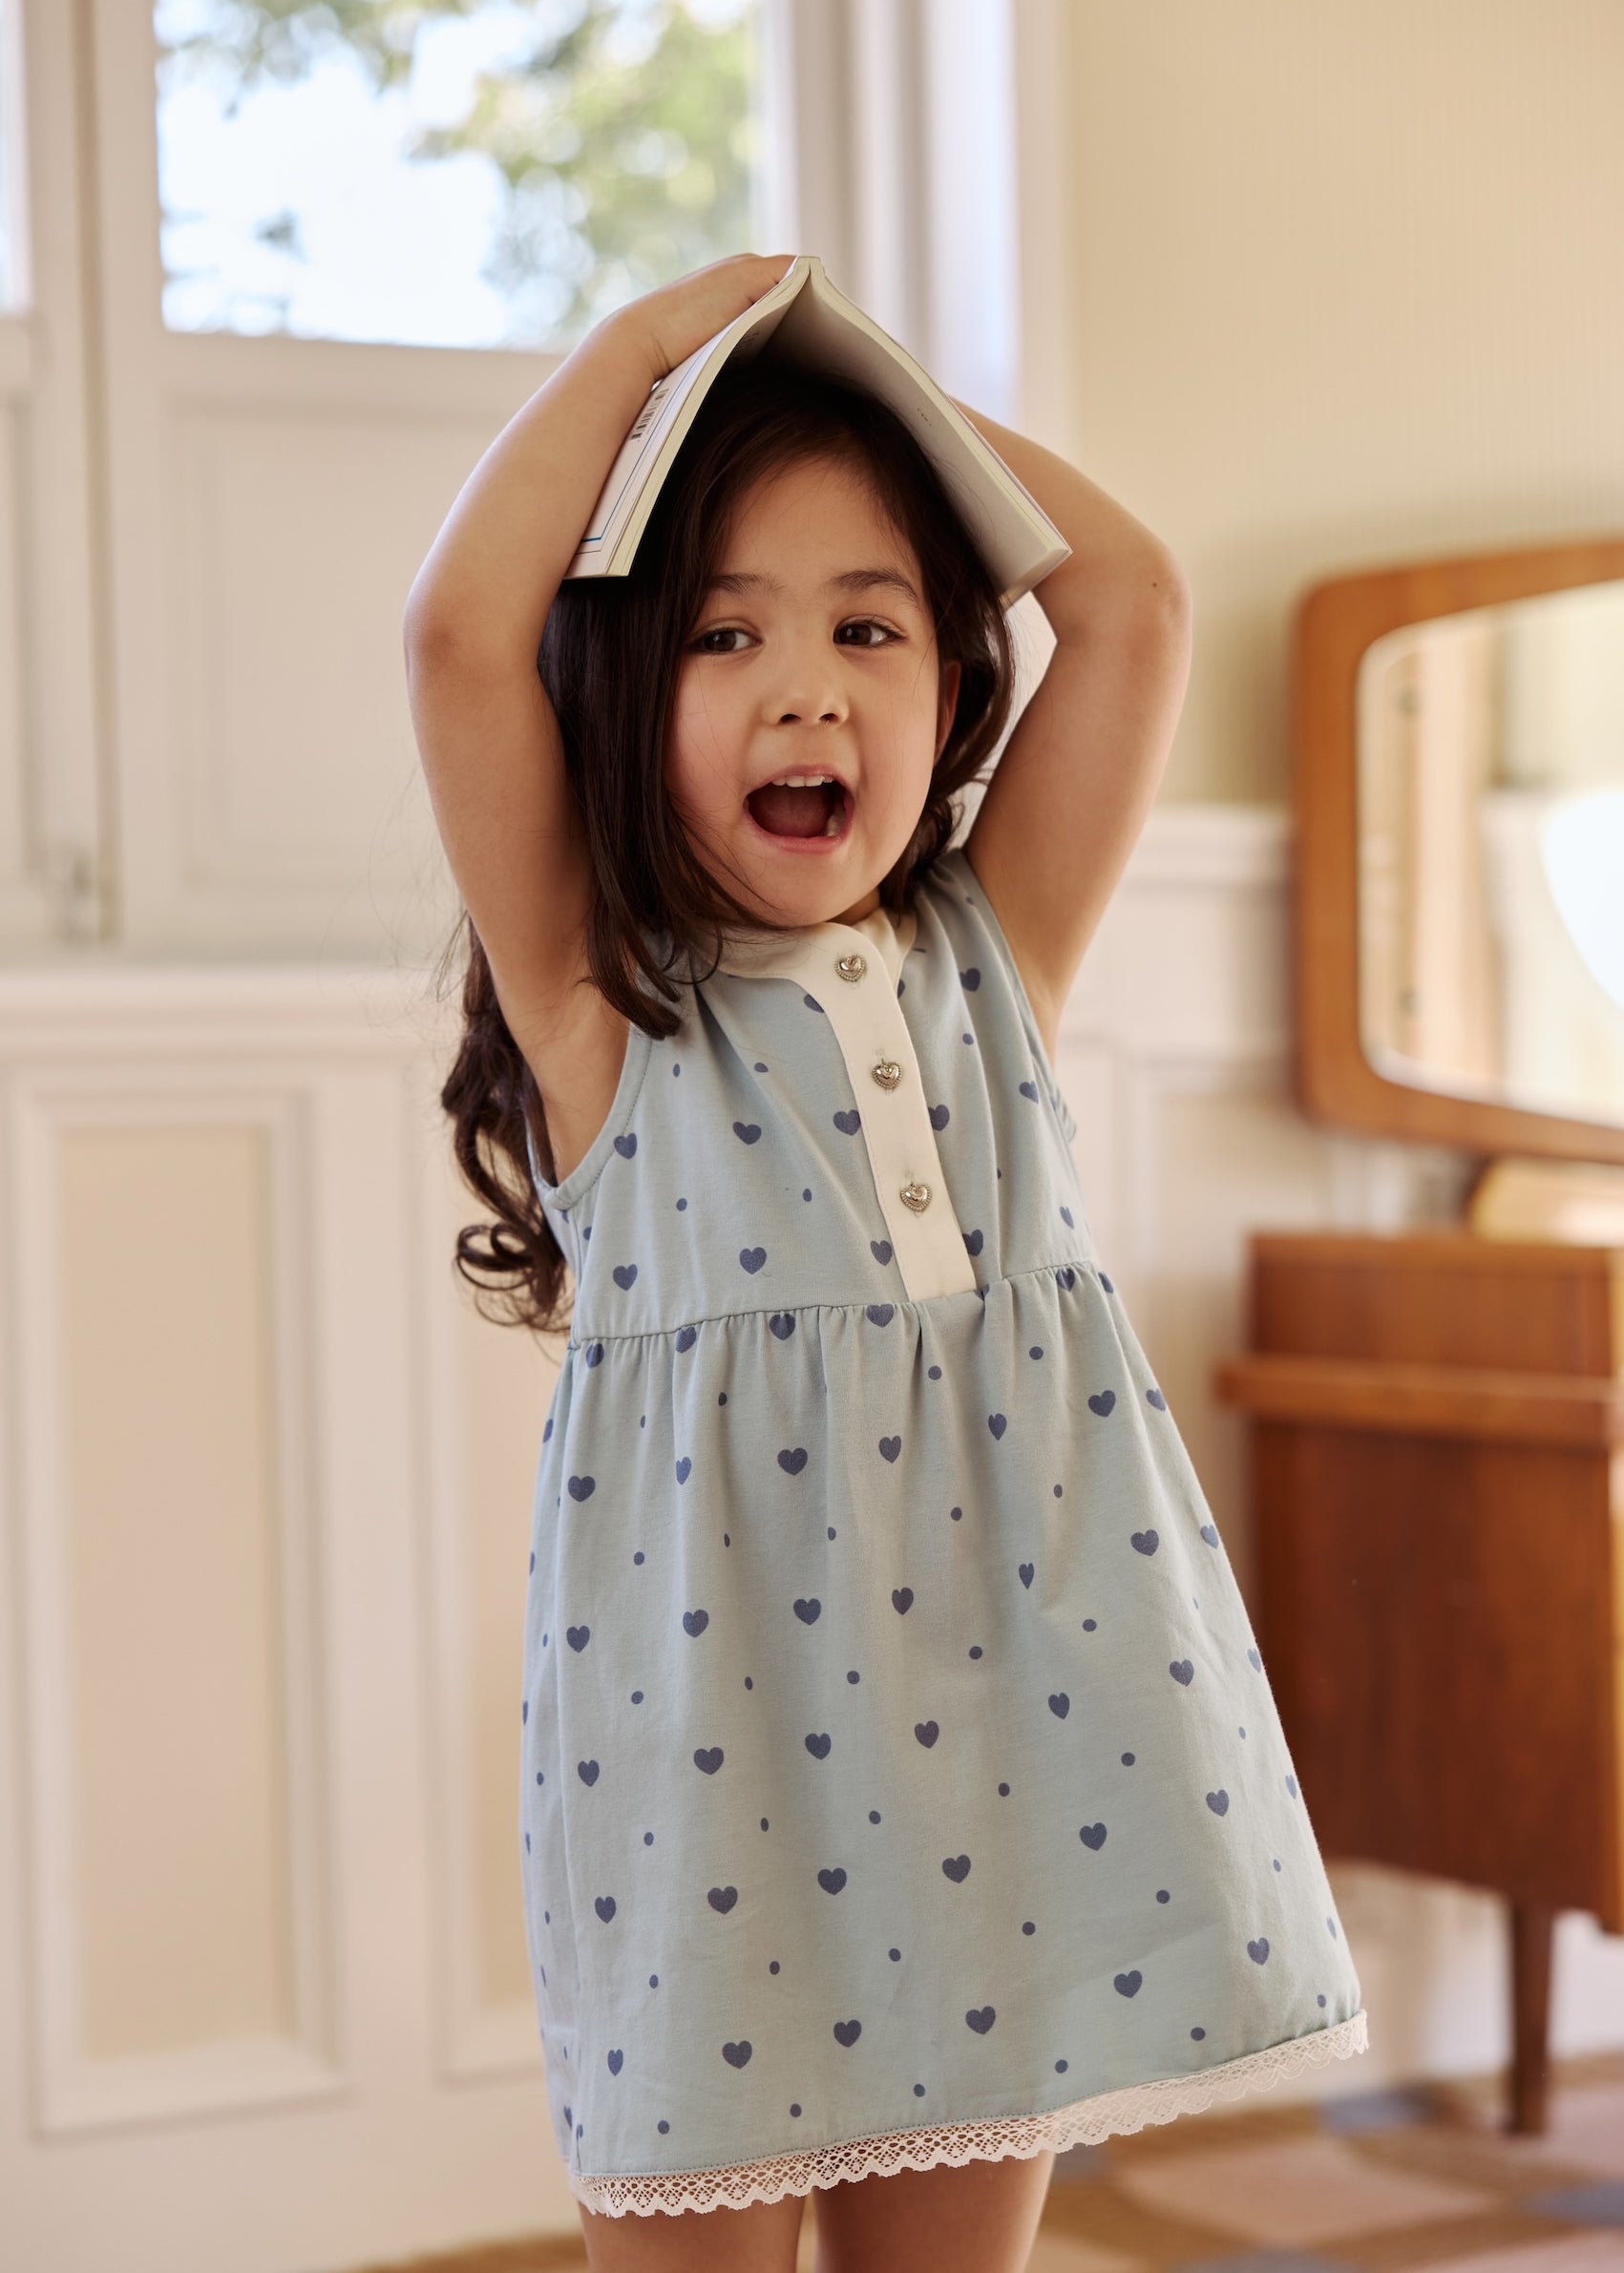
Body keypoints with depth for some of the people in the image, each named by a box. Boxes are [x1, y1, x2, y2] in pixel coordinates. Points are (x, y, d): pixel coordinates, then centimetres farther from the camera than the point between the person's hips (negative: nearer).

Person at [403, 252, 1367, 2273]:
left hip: (997, 1702, 4)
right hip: (712, 1716, -3)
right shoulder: (596, 1000, -1)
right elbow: (459, 626, -13)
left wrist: (889, 388, 11)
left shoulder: (988, 960, 9)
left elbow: (1136, 604, 5)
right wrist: (654, 338, -3)